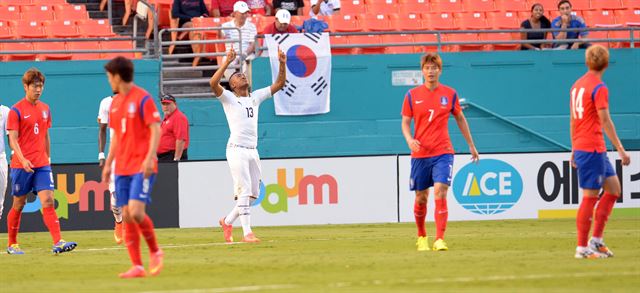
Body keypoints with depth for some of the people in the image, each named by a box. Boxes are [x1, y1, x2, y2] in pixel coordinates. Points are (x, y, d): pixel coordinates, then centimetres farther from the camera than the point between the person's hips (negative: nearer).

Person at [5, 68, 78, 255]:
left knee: (48, 201, -9)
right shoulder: (16, 111, -6)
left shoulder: (45, 109, 11)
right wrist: (22, 159, -25)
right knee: (19, 204, 6)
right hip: (22, 165, -4)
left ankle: (58, 243, -18)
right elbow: (13, 139, -11)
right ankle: (12, 245, 19)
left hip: (42, 165, 4)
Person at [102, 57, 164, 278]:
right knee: (126, 216, 1)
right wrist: (108, 164, 19)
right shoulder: (115, 102, 15)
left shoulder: (142, 98, -7)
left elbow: (155, 130, -12)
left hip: (142, 167, -7)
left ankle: (155, 251, 3)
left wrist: (149, 158, -21)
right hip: (122, 168, 7)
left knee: (136, 212, -19)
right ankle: (137, 267, 3)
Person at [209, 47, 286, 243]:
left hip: (252, 150, 6)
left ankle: (228, 221, 25)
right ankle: (247, 233, -15)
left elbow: (279, 84, 16)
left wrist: (282, 64, 2)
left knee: (254, 193, 8)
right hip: (236, 150, -6)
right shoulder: (228, 98, 2)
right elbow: (213, 83, -17)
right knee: (244, 191, -13)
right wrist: (227, 62, -21)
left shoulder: (256, 97, 18)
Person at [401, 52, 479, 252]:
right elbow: (405, 122, 6)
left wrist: (471, 145, 20)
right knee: (421, 198, 8)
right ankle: (421, 237, 30)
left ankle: (440, 240, -21)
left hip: (443, 153, -1)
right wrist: (409, 140, -16)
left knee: (440, 192, -18)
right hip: (420, 154, 1)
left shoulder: (450, 94, 3)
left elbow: (460, 118, 16)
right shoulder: (412, 95, 3)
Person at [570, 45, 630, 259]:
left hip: (580, 146, 9)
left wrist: (574, 150, 25)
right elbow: (605, 121, -17)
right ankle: (582, 248, -1)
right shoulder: (599, 88, -13)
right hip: (592, 148, -9)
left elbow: (573, 120, 19)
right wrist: (620, 149, -15)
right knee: (590, 197, -4)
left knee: (613, 188, 13)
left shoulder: (577, 85, 14)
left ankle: (596, 240, 11)